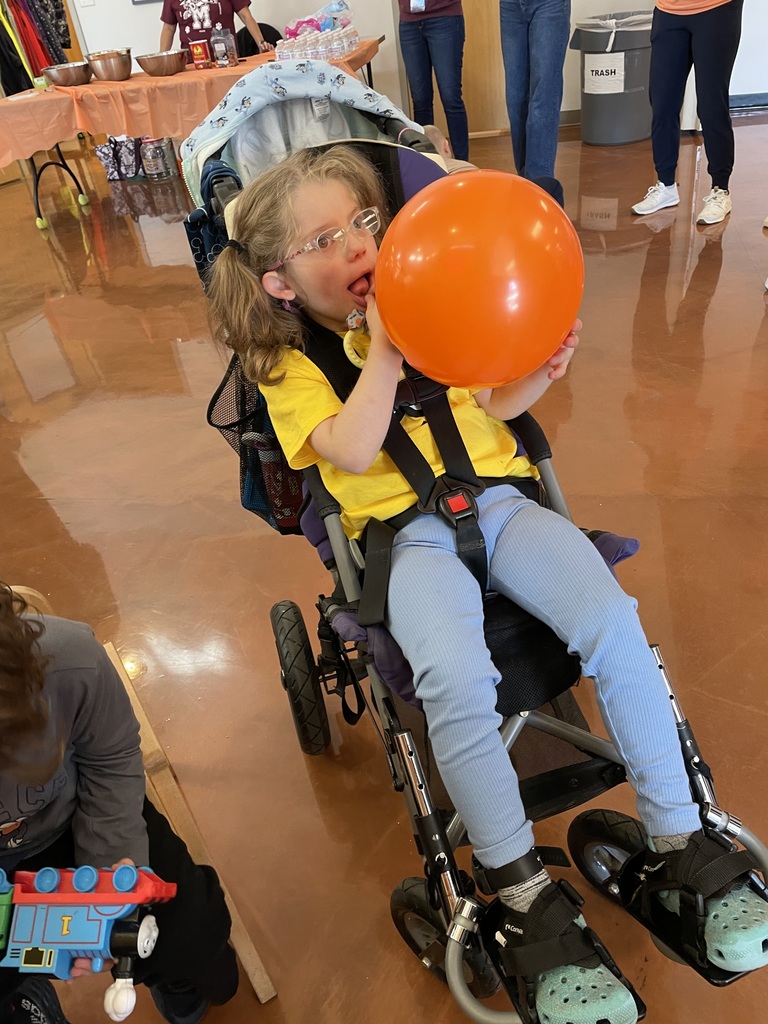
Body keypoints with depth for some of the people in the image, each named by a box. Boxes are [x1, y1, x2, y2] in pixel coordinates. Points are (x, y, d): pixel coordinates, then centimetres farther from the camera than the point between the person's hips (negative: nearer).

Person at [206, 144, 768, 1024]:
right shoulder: (288, 365, 5)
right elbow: (351, 452, -13)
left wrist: (535, 378, 0)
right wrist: (382, 350, -15)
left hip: (497, 498, 4)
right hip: (406, 533, -3)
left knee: (615, 626, -21)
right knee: (457, 679, -31)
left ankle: (679, 845, -3)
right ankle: (525, 897, -11)